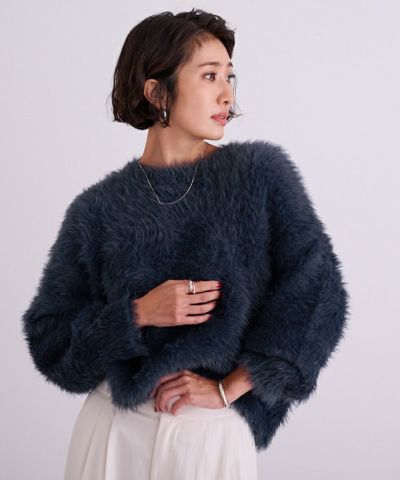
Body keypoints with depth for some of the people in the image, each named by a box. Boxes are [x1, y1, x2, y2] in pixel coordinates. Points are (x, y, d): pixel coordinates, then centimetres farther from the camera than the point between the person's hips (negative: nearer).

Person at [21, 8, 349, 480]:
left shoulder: (261, 172, -6)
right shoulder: (98, 208, -4)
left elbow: (318, 295, -9)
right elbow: (49, 340, -1)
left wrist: (229, 387, -11)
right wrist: (137, 315, -17)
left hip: (214, 436, 0)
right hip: (114, 433, 1)